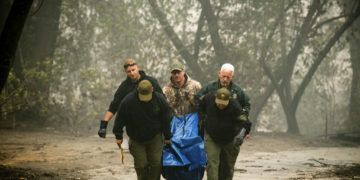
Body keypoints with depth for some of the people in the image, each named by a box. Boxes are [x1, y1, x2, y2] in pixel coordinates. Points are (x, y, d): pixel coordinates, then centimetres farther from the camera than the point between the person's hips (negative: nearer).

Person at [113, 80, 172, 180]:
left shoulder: (160, 100, -14)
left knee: (156, 163, -4)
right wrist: (118, 136, -4)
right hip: (136, 139, -1)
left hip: (155, 138, 1)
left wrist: (167, 137, 5)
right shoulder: (128, 101, -20)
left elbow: (166, 120, -2)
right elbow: (120, 119, -8)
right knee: (141, 165, -2)